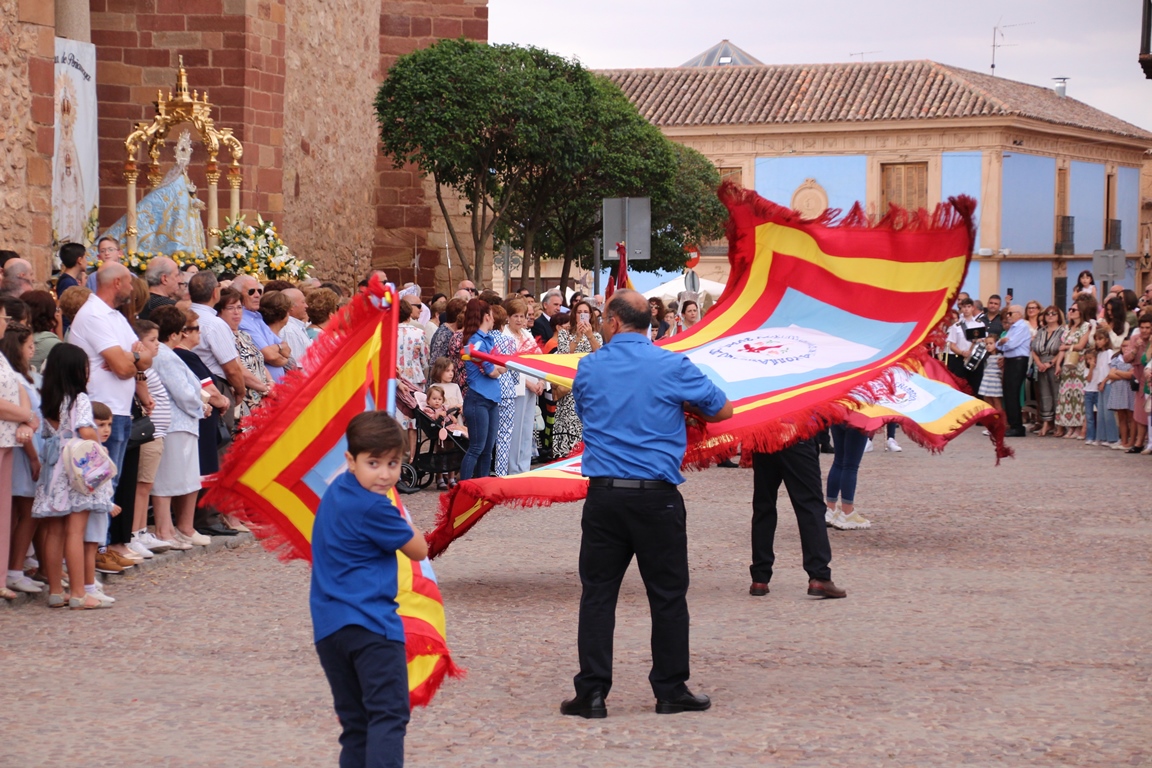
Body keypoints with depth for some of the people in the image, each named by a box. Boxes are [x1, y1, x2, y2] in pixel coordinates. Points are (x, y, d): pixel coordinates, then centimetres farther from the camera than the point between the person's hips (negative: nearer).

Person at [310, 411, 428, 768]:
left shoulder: (336, 491, 12)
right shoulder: (374, 509, -13)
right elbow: (419, 550, 0)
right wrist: (408, 526, 16)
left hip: (328, 627, 8)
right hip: (371, 624, -8)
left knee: (354, 723, 10)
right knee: (388, 714, -13)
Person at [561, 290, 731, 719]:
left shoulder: (588, 369, 4)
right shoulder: (672, 367, -3)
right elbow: (722, 411, 9)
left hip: (603, 496, 2)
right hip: (657, 495, -2)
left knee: (597, 594, 6)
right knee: (667, 595, 7)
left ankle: (592, 693, 4)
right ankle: (671, 691, 11)